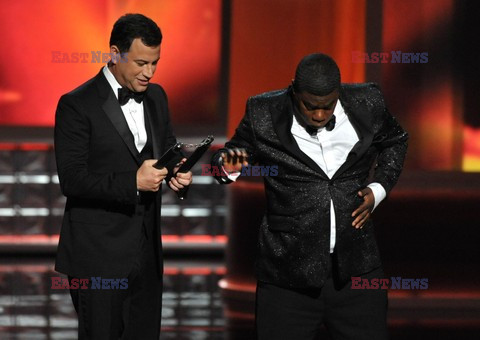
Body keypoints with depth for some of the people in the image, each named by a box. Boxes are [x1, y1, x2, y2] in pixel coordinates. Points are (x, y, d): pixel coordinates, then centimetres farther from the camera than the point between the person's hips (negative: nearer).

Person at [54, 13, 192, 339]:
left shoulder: (156, 96, 8)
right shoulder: (77, 105, -12)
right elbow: (72, 179, -16)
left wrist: (178, 169, -6)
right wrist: (132, 182, -27)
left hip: (146, 251, 7)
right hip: (99, 254, -6)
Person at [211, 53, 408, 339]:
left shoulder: (367, 104, -1)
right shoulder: (264, 114, -6)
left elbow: (394, 142, 17)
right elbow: (236, 150, 7)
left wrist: (379, 188, 4)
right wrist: (228, 166, -17)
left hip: (355, 269, 2)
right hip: (289, 273, -1)